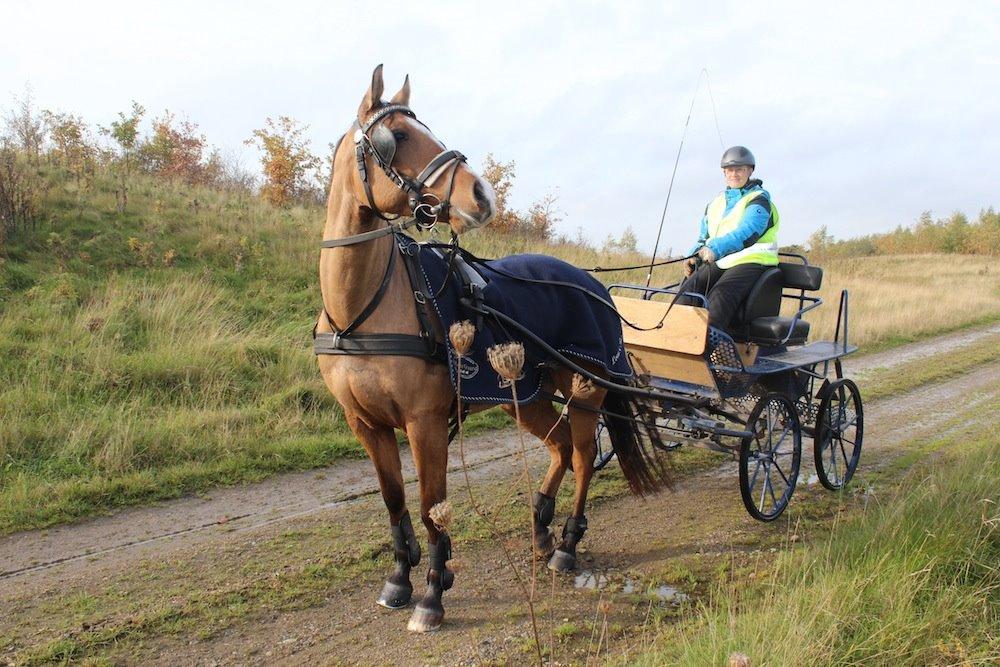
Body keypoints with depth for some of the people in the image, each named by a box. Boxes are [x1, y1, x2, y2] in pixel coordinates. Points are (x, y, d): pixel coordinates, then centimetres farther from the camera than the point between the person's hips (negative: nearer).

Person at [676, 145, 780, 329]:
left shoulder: (759, 199, 3)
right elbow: (704, 237, 31)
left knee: (719, 295, -34)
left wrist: (715, 249, -31)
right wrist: (694, 256, 7)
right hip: (718, 263, 6)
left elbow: (746, 233, -16)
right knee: (689, 287, -26)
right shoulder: (715, 203, 25)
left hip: (749, 261, -5)